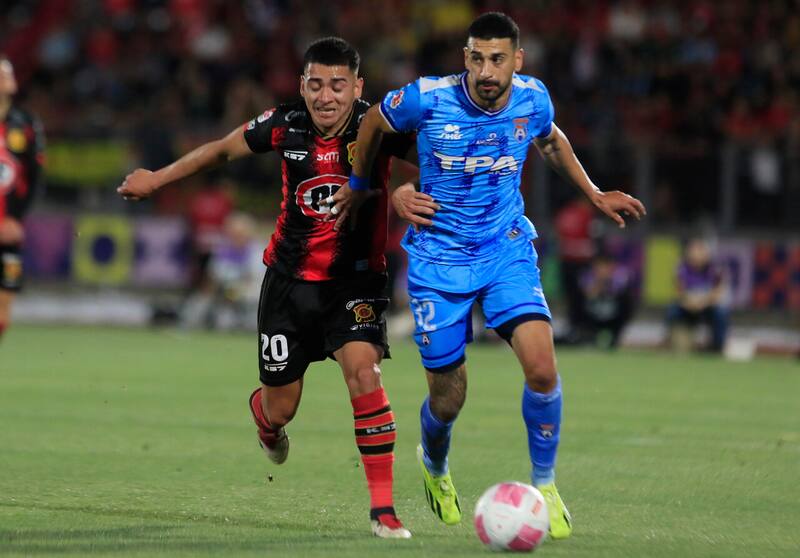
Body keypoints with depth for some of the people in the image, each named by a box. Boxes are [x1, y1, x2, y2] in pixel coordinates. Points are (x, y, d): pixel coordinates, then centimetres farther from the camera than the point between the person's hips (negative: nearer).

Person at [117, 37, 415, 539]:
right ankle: (265, 419, 49)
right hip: (291, 280, 2)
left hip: (356, 280, -2)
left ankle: (383, 508, -17)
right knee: (280, 409, 7)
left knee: (364, 371, -26)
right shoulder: (285, 127, -10)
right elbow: (223, 149, 7)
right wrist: (156, 179, 18)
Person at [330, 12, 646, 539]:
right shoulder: (428, 99, -17)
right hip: (439, 259, -2)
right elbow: (374, 122, 5)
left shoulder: (533, 98, -7)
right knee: (448, 400, 3)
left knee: (542, 367, -20)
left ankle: (545, 485, 1)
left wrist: (594, 193, 15)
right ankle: (435, 466, 40)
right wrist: (358, 185, 17)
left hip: (507, 251, 2)